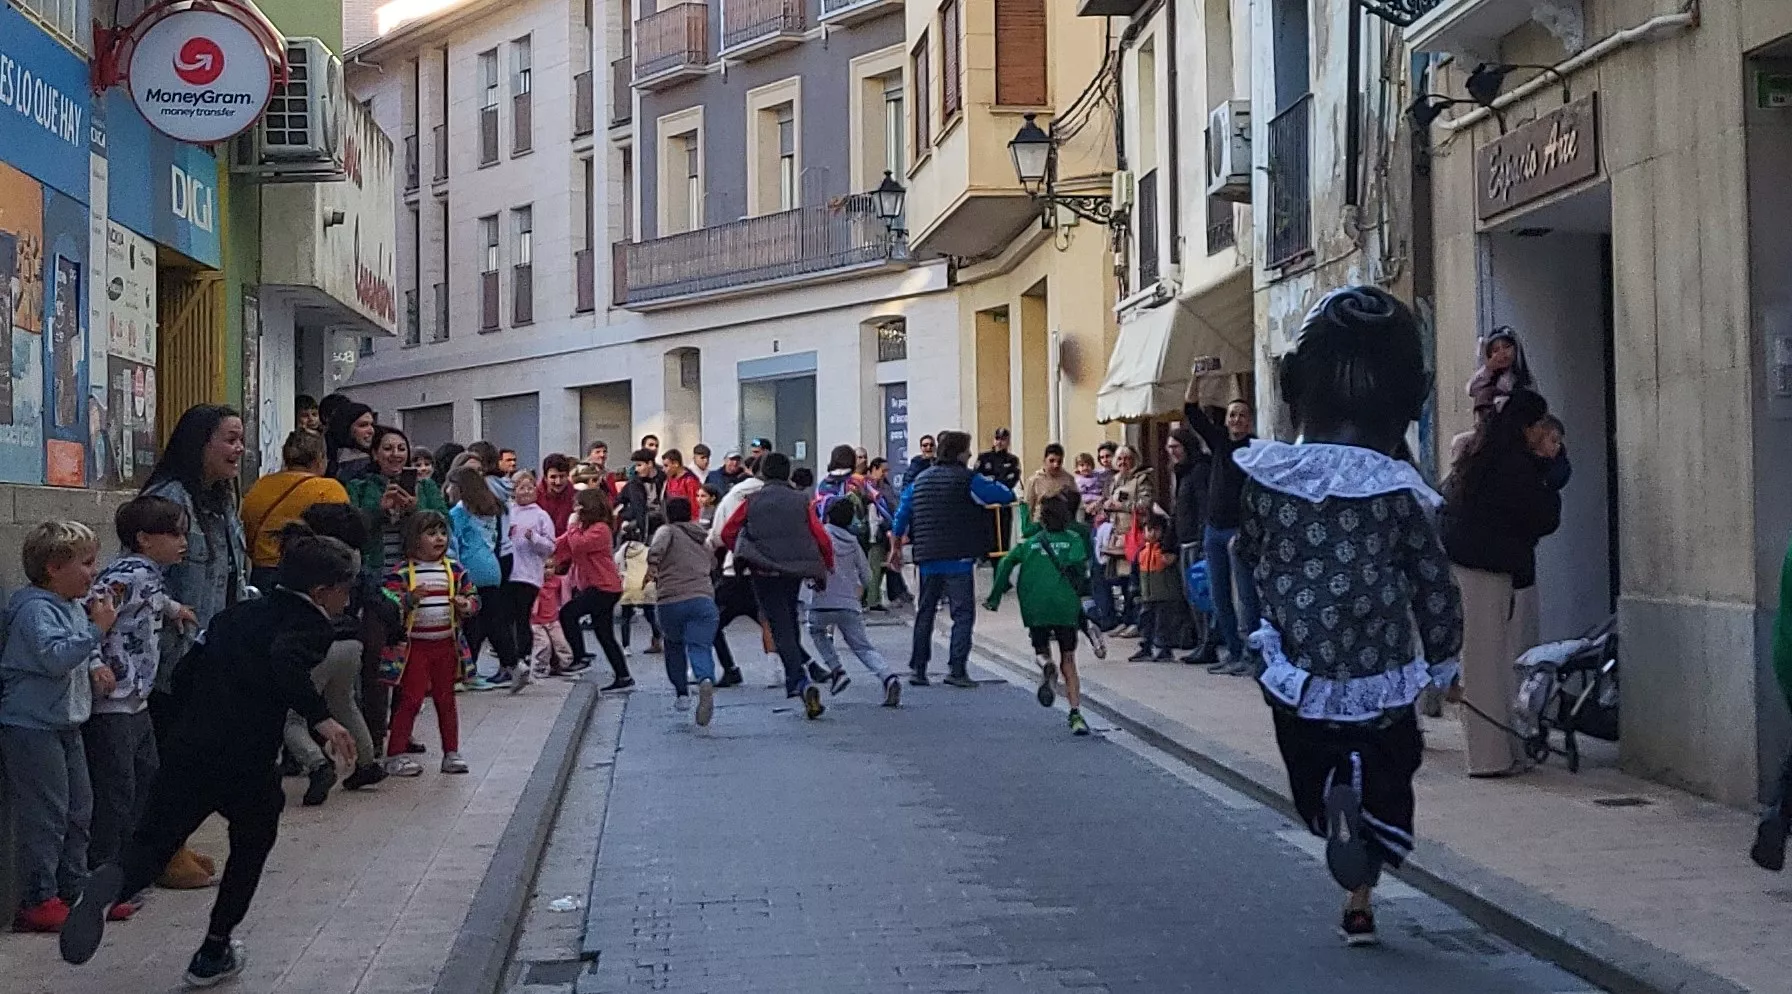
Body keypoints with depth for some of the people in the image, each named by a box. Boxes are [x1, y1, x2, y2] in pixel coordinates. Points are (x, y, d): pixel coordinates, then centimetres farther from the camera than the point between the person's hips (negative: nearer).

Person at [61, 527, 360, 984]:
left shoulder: (236, 614, 19)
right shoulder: (312, 626, -2)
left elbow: (186, 676, 19)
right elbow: (284, 663, -25)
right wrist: (321, 717, -28)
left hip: (187, 750, 4)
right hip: (247, 764, -4)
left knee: (152, 844, 3)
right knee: (250, 848, 21)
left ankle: (111, 884, -31)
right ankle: (214, 954, 25)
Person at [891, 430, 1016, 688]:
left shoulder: (920, 480, 11)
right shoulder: (967, 480, -7)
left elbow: (902, 514, 15)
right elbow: (1007, 496, -9)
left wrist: (897, 547, 26)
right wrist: (994, 484, 14)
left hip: (927, 560, 6)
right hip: (958, 560, -6)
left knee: (924, 613, 14)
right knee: (963, 613, -2)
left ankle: (917, 669, 13)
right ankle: (956, 669, -10)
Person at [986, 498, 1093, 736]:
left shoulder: (1029, 542, 17)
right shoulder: (1073, 539, 12)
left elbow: (1006, 563, 5)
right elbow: (1078, 565, -6)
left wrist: (995, 597, 8)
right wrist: (1077, 593, 6)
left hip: (1035, 607, 0)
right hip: (1066, 607, 0)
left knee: (1041, 650, 20)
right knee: (1068, 662, 10)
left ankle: (1046, 665, -17)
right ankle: (1076, 714, -3)